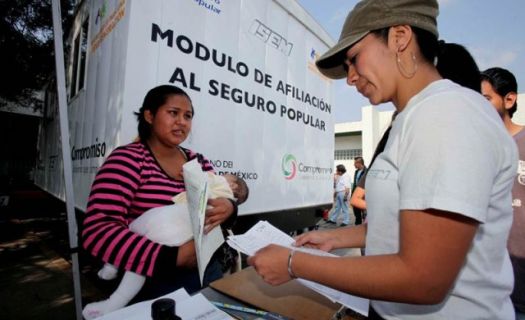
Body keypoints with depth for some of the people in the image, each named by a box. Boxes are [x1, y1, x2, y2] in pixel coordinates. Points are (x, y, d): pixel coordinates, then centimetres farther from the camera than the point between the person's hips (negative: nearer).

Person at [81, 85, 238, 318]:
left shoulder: (199, 161, 5)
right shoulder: (128, 159, -13)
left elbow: (217, 199, 8)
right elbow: (97, 231, -23)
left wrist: (228, 208, -18)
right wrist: (175, 256, -30)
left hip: (207, 273, 7)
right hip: (156, 284, -6)